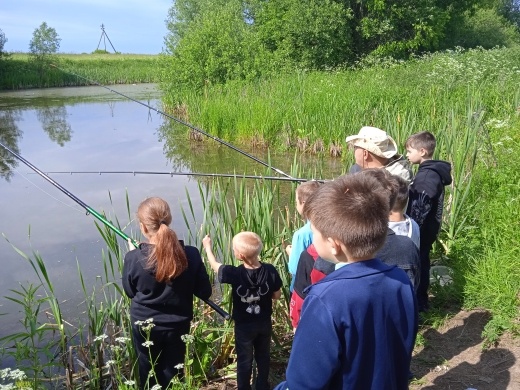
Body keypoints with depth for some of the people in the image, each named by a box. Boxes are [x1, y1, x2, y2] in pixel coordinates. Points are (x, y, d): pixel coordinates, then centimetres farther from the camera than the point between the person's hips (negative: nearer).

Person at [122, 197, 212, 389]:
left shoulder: (133, 259, -22)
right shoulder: (190, 255, -20)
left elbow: (130, 292, -3)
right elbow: (204, 292, -9)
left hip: (145, 326, 0)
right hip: (178, 325, 1)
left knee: (148, 374, 23)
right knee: (173, 373, 21)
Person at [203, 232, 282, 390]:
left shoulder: (235, 273, -27)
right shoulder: (270, 270, -20)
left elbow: (215, 265, -8)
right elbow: (277, 295, -6)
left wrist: (207, 246, 9)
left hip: (244, 326, -3)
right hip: (265, 323, 3)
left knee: (244, 361, 16)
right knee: (263, 357, 23)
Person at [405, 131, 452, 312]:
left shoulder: (427, 176, -23)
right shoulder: (432, 172, 8)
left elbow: (420, 209, -26)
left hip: (420, 232, -10)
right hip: (426, 230, 10)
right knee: (421, 264, 18)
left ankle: (416, 303, 15)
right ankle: (421, 300, 31)